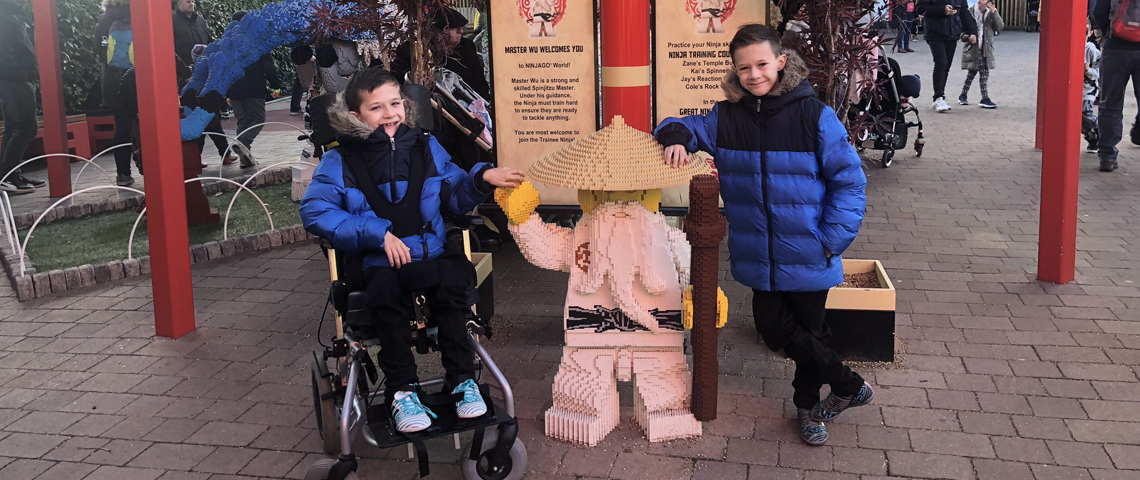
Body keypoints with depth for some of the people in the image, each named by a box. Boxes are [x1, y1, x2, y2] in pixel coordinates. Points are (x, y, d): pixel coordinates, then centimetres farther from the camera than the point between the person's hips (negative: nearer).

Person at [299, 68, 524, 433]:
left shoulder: (425, 148, 15)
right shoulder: (340, 162, 4)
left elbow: (456, 197, 22)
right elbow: (314, 210, -8)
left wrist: (482, 179, 0)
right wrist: (377, 232, -14)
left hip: (432, 255, 2)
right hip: (378, 263, -2)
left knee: (452, 277, -31)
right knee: (386, 287, -35)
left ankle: (461, 379, -17)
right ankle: (401, 390, -20)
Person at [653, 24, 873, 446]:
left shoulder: (813, 115, -12)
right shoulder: (726, 118, -1)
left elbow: (848, 180, -9)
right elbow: (688, 127, 13)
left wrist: (831, 240, -15)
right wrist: (677, 137, -13)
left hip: (807, 256, -4)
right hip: (760, 257, 4)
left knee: (808, 329, 12)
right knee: (773, 328, 9)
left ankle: (808, 405, 36)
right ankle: (849, 386, 29)